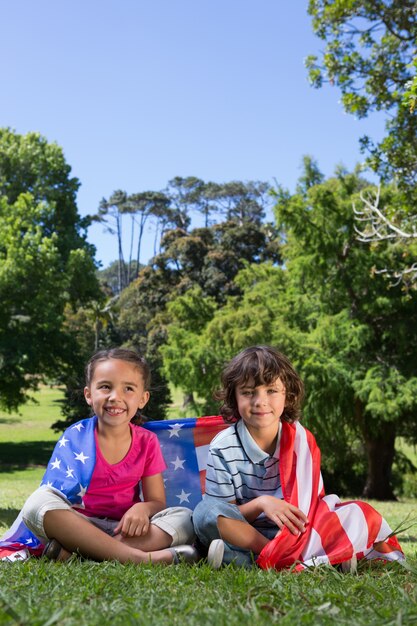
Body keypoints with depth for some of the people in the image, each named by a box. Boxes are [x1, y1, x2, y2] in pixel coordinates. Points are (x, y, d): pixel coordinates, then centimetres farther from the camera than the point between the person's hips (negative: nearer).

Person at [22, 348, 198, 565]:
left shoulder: (147, 442, 4)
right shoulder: (75, 437, -2)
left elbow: (157, 502, 3)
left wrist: (142, 508, -21)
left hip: (126, 529, 2)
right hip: (75, 526, -2)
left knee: (184, 518, -23)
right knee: (38, 501, -30)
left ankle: (74, 551, -34)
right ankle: (141, 558, -39)